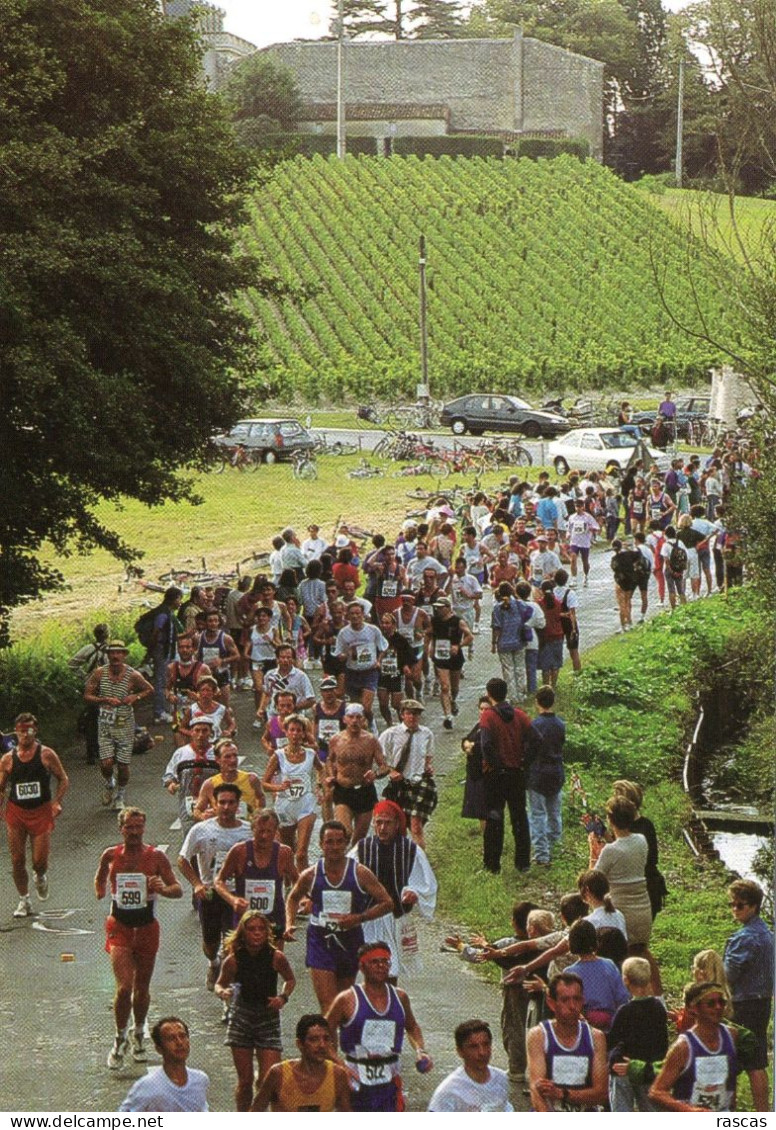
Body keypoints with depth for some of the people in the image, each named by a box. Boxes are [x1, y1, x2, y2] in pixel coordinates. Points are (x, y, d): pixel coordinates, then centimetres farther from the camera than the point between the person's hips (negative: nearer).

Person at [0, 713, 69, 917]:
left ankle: (40, 877, 33)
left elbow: (63, 779, 4)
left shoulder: (46, 754, -3)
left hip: (41, 812, -2)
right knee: (17, 861, 1)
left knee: (40, 861, -4)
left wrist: (57, 801, -10)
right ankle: (24, 901, 16)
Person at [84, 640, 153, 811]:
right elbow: (87, 695, -3)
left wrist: (135, 697, -12)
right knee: (106, 763, -11)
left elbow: (149, 690, 7)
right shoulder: (99, 673, -6)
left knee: (123, 765, 4)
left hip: (125, 724, 0)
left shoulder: (133, 675, -8)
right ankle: (108, 784, 24)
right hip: (105, 724, 0)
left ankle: (120, 796, 28)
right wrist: (105, 700, -18)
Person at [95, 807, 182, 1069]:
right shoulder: (110, 855, 0)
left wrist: (163, 889, -24)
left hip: (147, 927, 1)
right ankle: (120, 1040, 2)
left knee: (142, 988, 13)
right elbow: (100, 878, 23)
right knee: (124, 987, -15)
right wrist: (100, 889, 11)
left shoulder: (156, 856, -5)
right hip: (119, 927, -1)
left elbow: (178, 889, -7)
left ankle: (138, 1036, 36)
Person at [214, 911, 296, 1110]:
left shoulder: (276, 957, -11)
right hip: (241, 1017, 0)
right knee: (245, 1081, 4)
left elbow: (290, 980, 8)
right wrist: (223, 992, -19)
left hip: (269, 1017, 0)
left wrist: (283, 997, -11)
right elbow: (220, 984, 4)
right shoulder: (233, 960, -11)